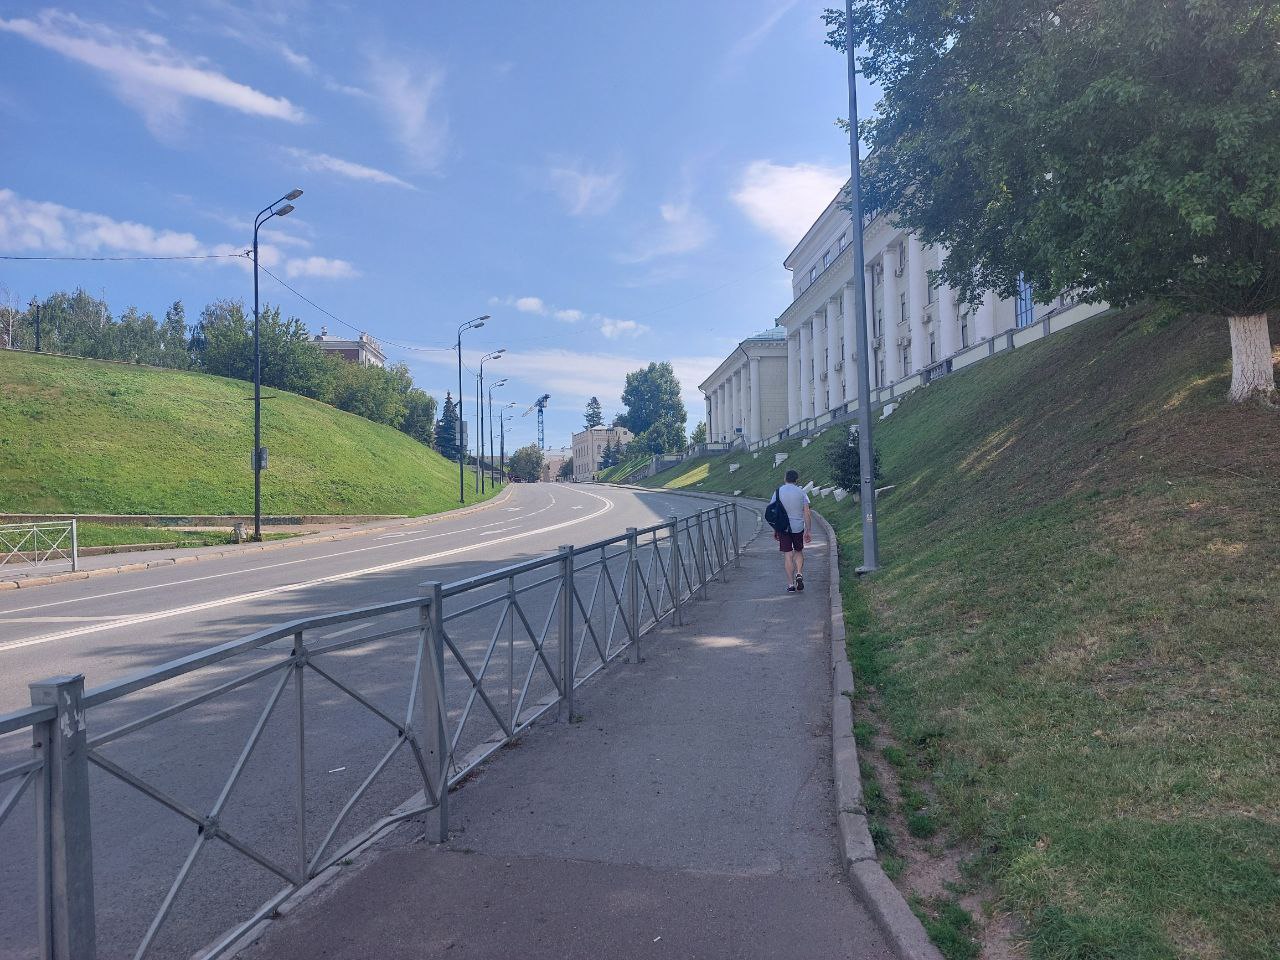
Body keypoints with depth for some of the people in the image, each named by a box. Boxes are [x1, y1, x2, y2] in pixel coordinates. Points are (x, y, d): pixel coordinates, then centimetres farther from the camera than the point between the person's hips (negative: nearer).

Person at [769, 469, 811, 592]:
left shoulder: (778, 492, 0)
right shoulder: (801, 492, 0)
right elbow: (806, 513, -4)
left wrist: (775, 530, 8)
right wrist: (807, 531, 0)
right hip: (798, 527, 0)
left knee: (787, 555, 2)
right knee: (799, 552, 19)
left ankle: (791, 584, 2)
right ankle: (799, 574, -2)